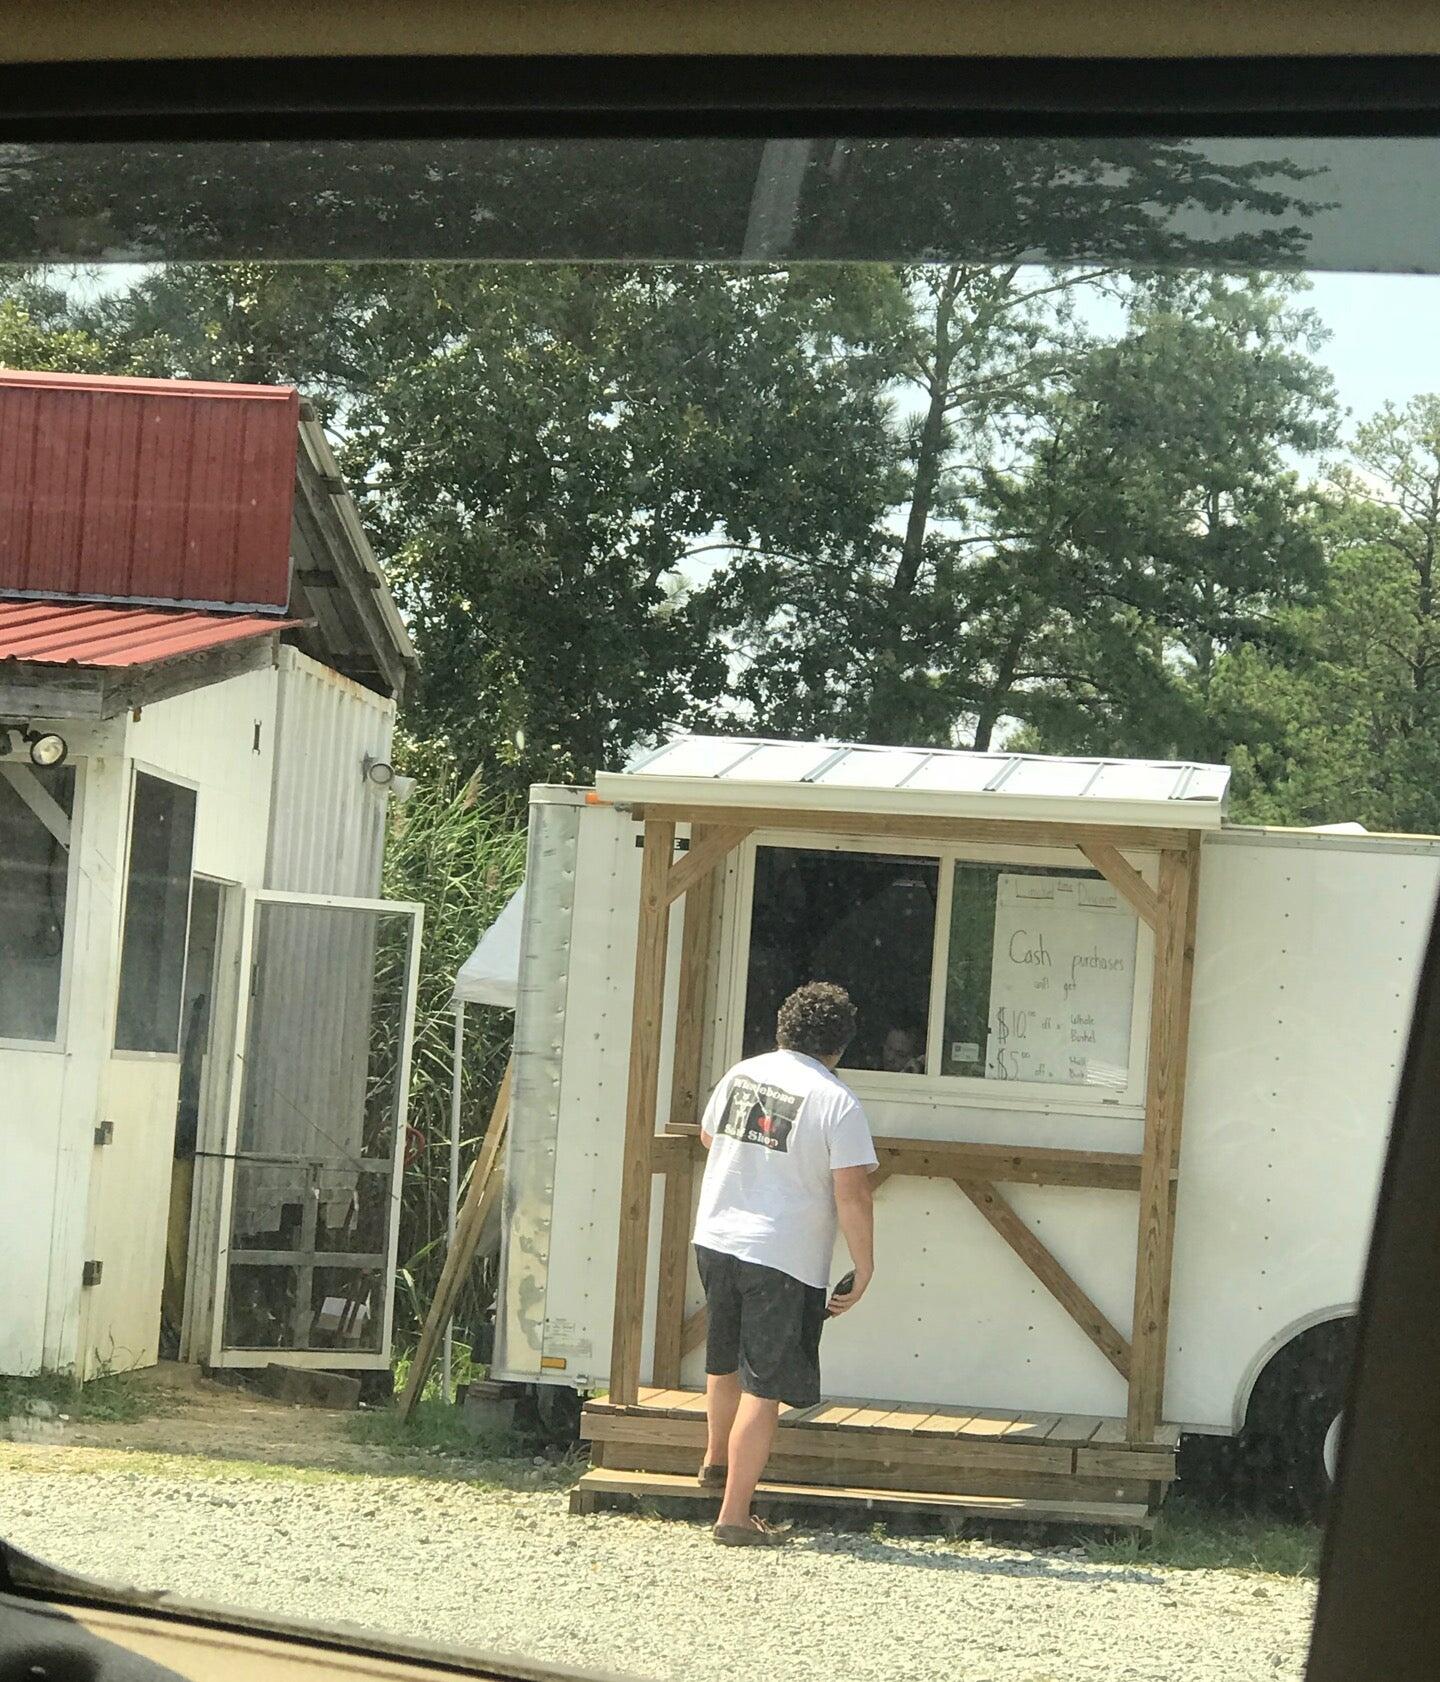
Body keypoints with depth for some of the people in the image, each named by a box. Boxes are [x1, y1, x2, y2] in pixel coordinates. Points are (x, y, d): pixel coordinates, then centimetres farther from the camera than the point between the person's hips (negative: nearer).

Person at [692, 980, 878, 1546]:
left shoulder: (741, 1074, 5)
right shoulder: (838, 1103, -13)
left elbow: (708, 1136, 25)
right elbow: (851, 1195, -17)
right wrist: (864, 1269, -8)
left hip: (715, 1240, 6)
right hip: (784, 1260, -6)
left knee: (725, 1361, 27)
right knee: (764, 1388, -2)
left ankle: (716, 1459, 50)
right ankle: (735, 1515, -3)